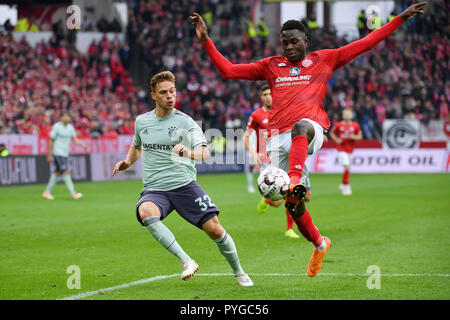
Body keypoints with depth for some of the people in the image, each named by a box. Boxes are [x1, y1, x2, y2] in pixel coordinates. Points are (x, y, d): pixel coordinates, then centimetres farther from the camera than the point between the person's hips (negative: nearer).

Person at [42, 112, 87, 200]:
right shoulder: (56, 127, -8)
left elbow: (75, 139, 7)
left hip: (65, 153, 7)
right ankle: (73, 194, -16)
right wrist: (49, 155, -5)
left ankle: (47, 192, 20)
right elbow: (51, 141, -5)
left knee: (57, 173, 10)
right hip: (58, 153, -7)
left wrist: (82, 144, -13)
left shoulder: (70, 127, 11)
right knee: (66, 171, -13)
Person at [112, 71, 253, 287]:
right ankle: (186, 261, -35)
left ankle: (238, 273, 22)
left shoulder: (184, 121, -4)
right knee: (146, 212, -34)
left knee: (215, 230, -7)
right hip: (154, 189, 2)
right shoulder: (141, 121, 9)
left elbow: (204, 152, -19)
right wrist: (127, 162, 12)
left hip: (184, 185, -2)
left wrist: (189, 152, -40)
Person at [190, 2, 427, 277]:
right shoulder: (271, 66, 21)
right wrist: (206, 40, 11)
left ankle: (296, 182, -58)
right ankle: (319, 243, 23)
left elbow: (365, 44, 14)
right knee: (292, 204, -1)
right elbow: (228, 70, 18)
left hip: (311, 130, -3)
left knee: (300, 127, -41)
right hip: (279, 137, 3)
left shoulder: (324, 60, 16)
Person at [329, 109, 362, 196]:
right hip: (341, 149, -4)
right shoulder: (338, 125, -4)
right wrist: (336, 140, -8)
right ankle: (346, 186, -4)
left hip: (350, 149, 4)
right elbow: (332, 133, 10)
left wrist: (354, 137, -13)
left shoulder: (355, 126, 0)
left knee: (347, 168, 12)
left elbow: (360, 136, 7)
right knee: (347, 167, -16)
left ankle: (343, 184, 34)